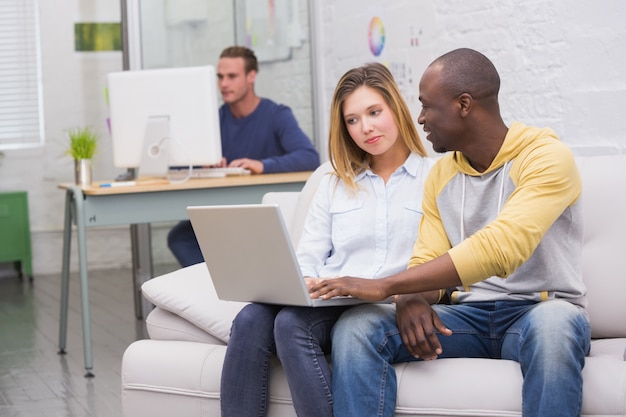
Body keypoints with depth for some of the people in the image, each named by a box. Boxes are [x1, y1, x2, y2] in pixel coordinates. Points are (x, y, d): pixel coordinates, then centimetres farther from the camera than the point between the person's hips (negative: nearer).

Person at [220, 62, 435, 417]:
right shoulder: (334, 184, 24)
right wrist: (306, 284, -7)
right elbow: (308, 258, 16)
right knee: (251, 319, -27)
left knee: (292, 322, -32)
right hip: (328, 305, 5)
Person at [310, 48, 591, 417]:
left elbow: (498, 249, -26)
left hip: (541, 311, -5)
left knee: (552, 324, -41)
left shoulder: (545, 157, -12)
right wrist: (412, 300, -20)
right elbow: (427, 261, 7)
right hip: (468, 315, 5)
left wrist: (384, 286, -28)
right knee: (356, 328, -19)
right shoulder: (441, 175, 11)